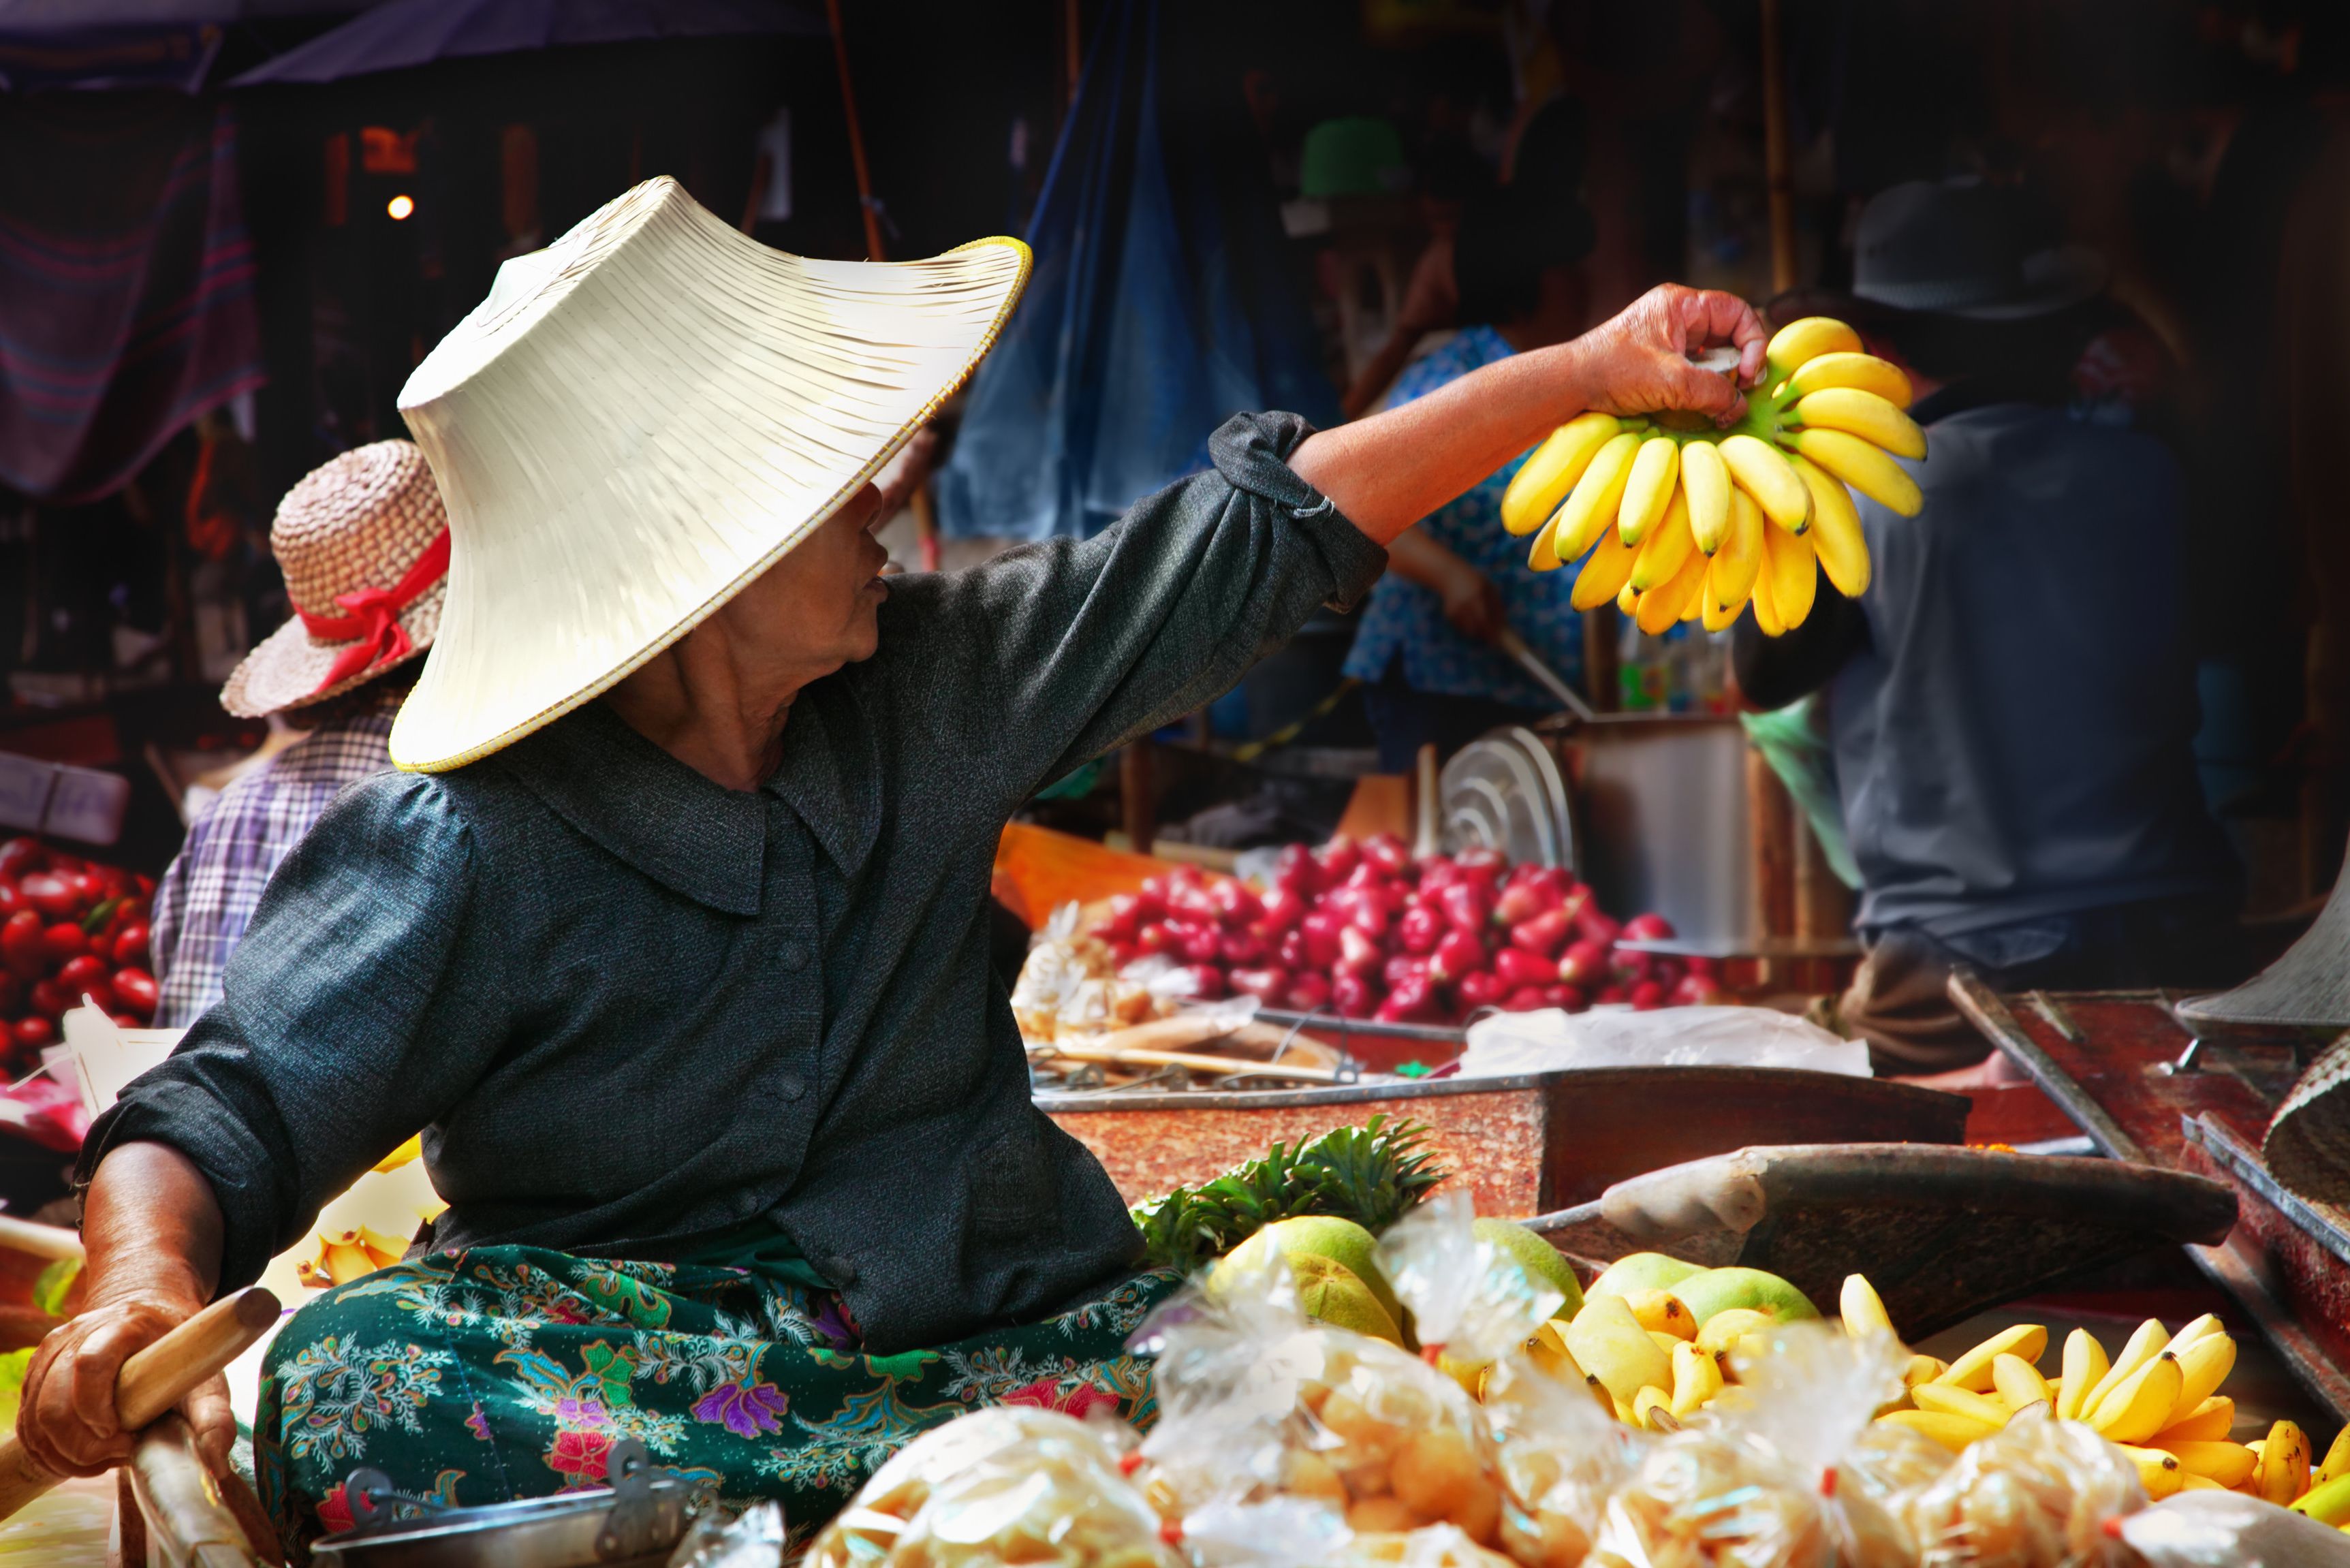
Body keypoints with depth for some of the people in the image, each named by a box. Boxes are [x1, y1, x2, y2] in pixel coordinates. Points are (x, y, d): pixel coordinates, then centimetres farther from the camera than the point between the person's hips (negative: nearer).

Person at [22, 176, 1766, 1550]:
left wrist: (1587, 372, 13)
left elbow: (1258, 538, 10)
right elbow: (221, 1122, -14)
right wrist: (147, 1284, -38)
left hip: (982, 1309, 3)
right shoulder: (466, 858, -12)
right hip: (629, 1322, -2)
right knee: (353, 1383, -37)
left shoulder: (930, 686, 2)